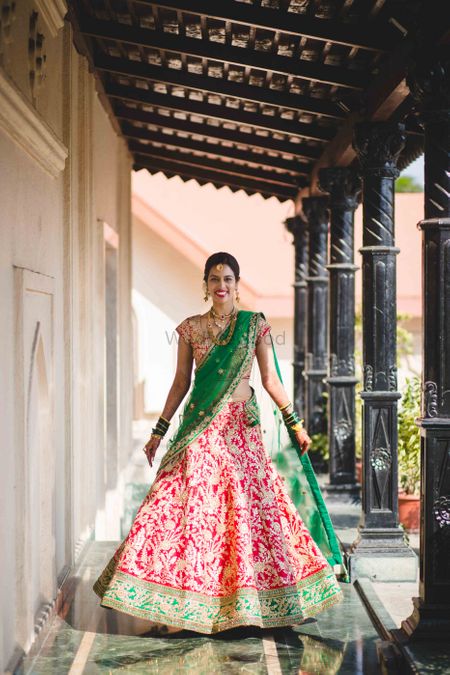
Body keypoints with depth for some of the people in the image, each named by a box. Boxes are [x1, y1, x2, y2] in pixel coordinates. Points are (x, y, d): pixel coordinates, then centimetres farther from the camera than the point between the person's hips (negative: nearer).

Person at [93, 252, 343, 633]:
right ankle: (188, 600, 2)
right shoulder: (191, 328, 7)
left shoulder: (255, 324, 5)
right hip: (200, 428, 1)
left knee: (246, 506, -3)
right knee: (189, 504, -6)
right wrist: (159, 431, 10)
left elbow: (271, 379, 6)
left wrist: (295, 424, 3)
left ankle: (245, 598, 7)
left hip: (241, 426, -1)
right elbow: (181, 382, 11)